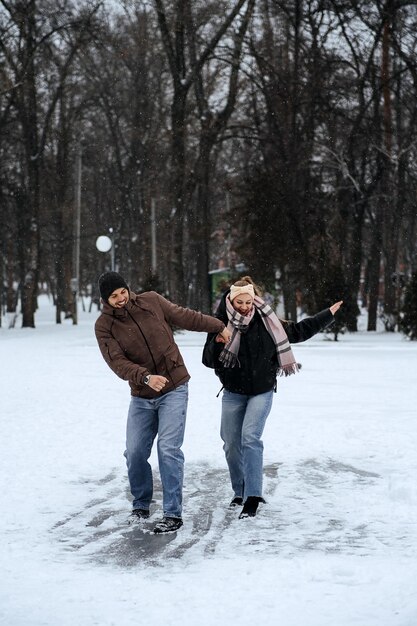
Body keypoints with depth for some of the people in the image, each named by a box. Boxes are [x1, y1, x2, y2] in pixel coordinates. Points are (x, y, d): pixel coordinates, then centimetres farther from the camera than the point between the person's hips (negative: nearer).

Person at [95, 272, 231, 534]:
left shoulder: (152, 301, -6)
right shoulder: (104, 326, -8)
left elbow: (186, 316, 8)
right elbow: (118, 362, -19)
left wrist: (218, 326, 16)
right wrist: (146, 377, -35)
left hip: (174, 389, -2)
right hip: (141, 397, 2)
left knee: (168, 450, -12)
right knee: (135, 453, 3)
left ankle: (173, 514, -7)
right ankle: (141, 505, 27)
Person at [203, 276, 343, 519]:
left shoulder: (266, 323, -5)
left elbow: (298, 331, 7)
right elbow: (209, 360, -7)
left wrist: (328, 315, 9)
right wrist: (217, 342, -26)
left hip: (262, 391, -2)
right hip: (233, 393, 2)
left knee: (250, 437, -18)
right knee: (232, 444, 7)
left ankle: (253, 498, -20)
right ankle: (240, 492, 27)